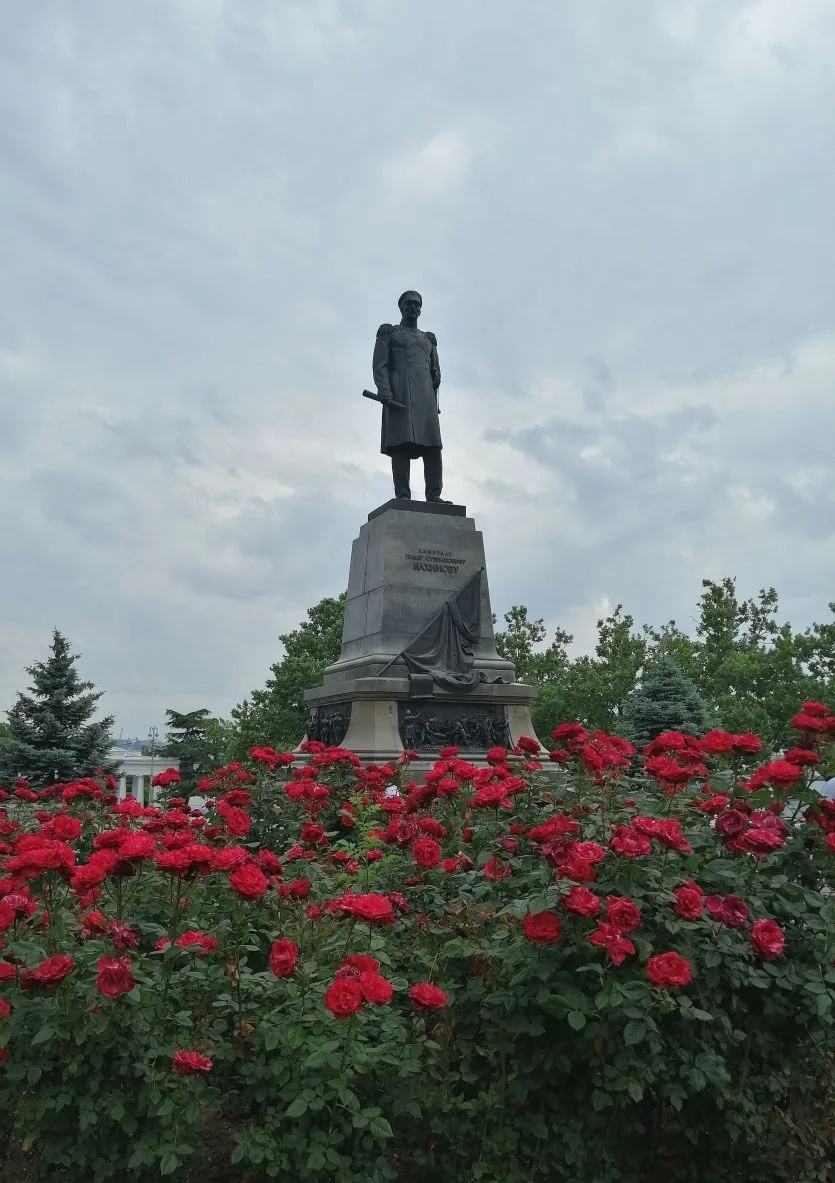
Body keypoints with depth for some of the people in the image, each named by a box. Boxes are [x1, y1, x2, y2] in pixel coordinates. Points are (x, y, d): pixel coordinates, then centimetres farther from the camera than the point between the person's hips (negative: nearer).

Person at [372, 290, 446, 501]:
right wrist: (384, 390, -12)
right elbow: (379, 365, 4)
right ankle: (403, 495, -20)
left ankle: (434, 495, -13)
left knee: (433, 445, -9)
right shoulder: (388, 333, 17)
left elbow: (435, 370, 26)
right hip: (399, 394, -4)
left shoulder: (428, 339, 29)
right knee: (401, 444, -14)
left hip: (426, 396, 4)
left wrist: (436, 379, 2)